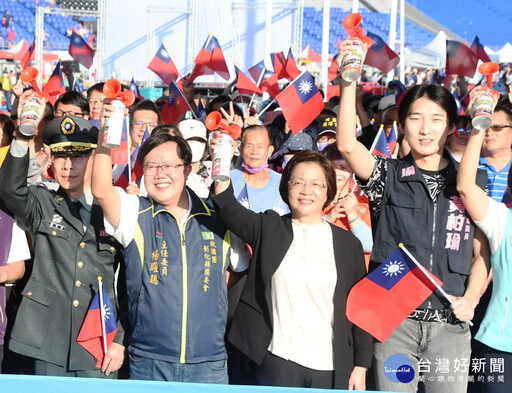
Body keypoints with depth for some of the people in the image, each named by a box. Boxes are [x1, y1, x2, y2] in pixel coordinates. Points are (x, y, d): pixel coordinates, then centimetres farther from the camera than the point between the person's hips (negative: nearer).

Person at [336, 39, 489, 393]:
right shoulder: (388, 176, 2)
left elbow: (482, 254, 8)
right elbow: (348, 146, -17)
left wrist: (471, 299, -8)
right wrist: (349, 83, -23)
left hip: (450, 324, 1)